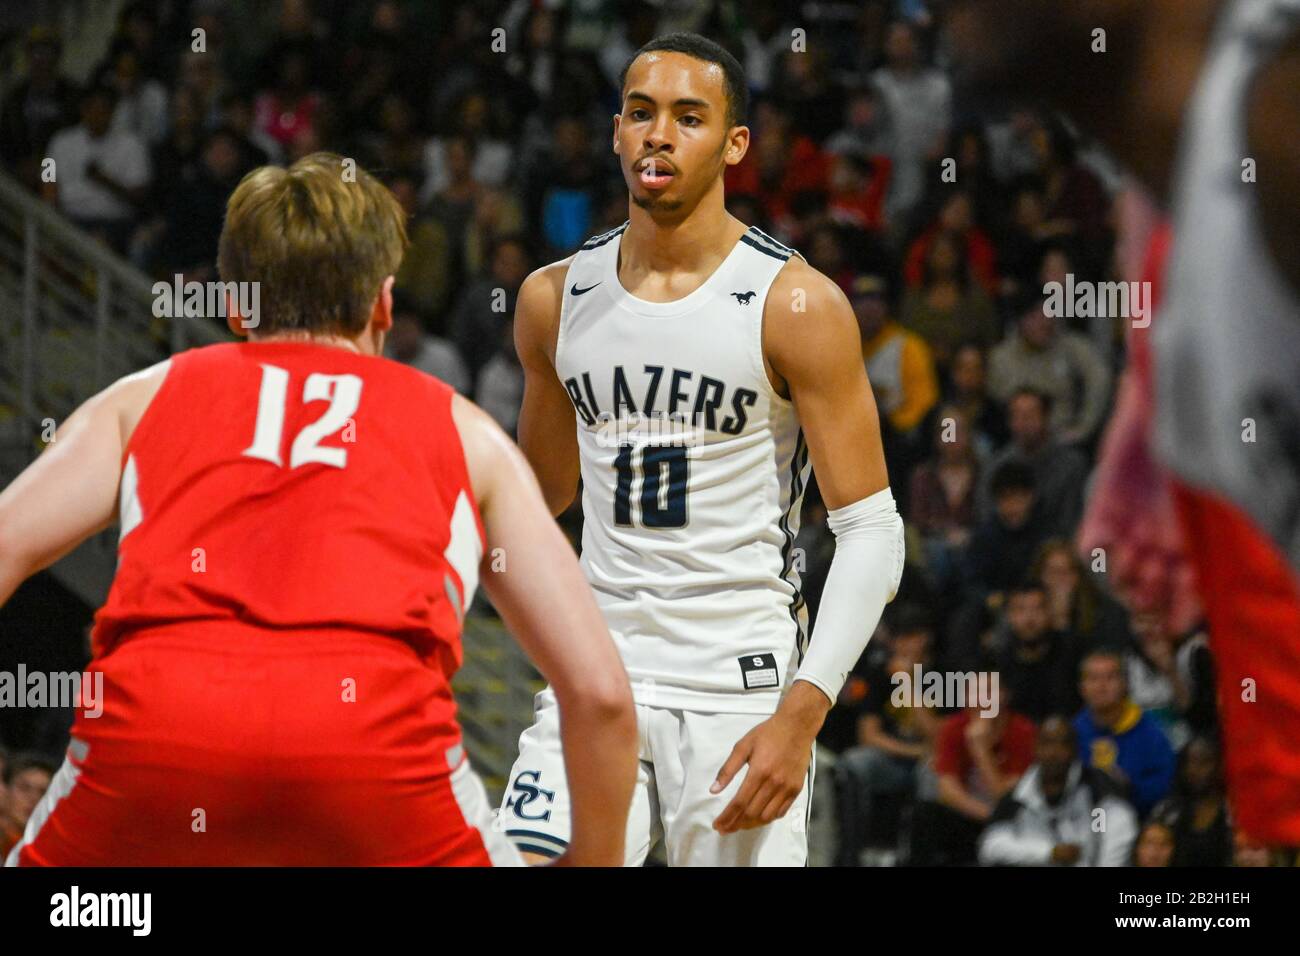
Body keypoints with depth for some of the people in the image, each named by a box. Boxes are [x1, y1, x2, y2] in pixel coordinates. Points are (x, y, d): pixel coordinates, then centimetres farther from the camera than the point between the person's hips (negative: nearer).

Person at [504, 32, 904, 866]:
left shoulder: (797, 306, -7)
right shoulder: (555, 300, 7)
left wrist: (801, 715, -18)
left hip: (741, 692, -3)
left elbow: (871, 530, -9)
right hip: (596, 673, 4)